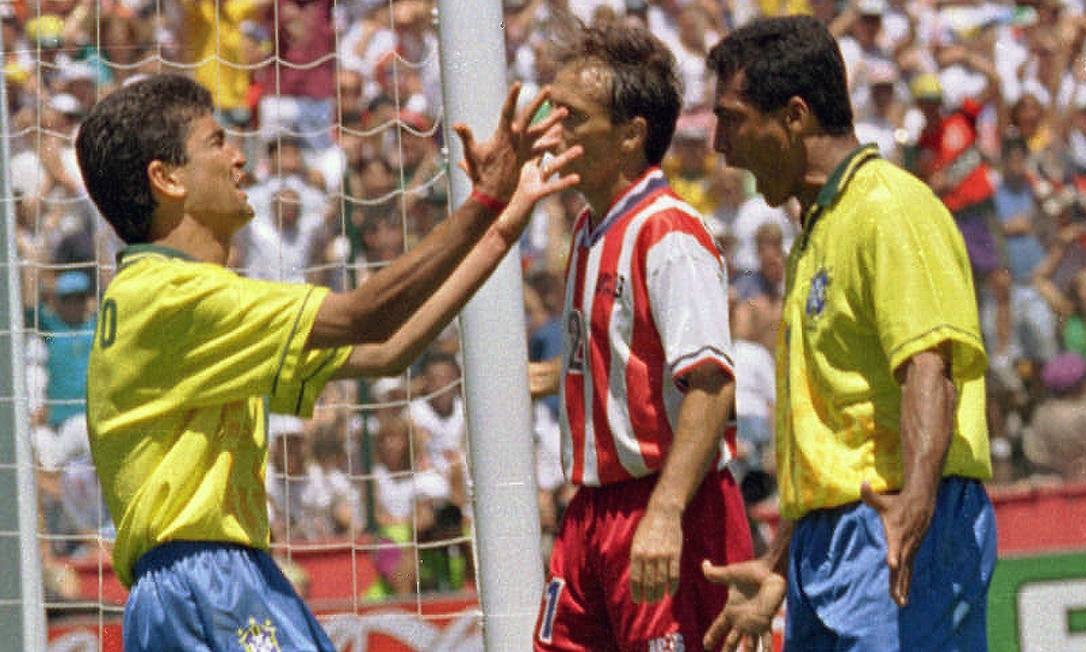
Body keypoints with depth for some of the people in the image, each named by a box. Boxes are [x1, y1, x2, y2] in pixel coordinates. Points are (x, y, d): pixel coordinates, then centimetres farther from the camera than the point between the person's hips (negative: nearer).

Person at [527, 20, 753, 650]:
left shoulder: (670, 237, -15)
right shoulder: (592, 230, 14)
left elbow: (711, 387, -24)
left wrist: (665, 514, -31)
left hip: (666, 515, -9)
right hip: (595, 506, 9)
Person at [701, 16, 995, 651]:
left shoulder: (888, 211, -9)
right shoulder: (818, 231, 23)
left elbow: (929, 367, -23)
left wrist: (915, 499, -37)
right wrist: (779, 567, 30)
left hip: (903, 540, -10)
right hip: (827, 545, 10)